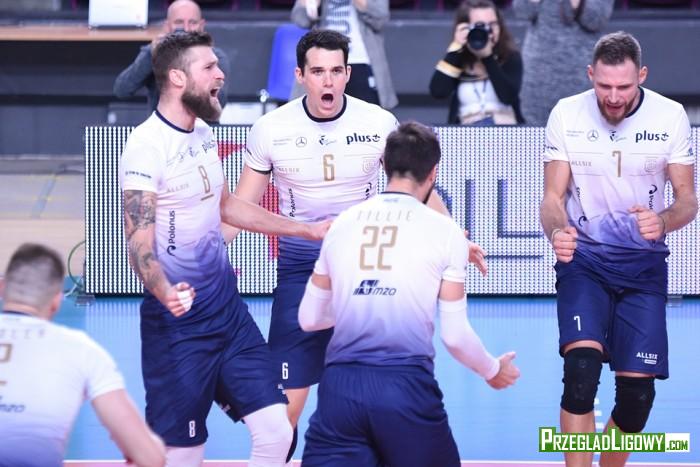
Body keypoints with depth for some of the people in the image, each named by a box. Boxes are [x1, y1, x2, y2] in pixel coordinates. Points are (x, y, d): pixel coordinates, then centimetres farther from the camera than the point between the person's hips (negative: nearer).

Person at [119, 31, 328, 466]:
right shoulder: (147, 145, -16)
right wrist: (164, 292, -40)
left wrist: (308, 230, 26)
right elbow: (139, 241, -21)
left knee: (276, 432, 0)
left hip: (229, 311, 8)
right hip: (179, 323, -8)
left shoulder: (204, 133, 9)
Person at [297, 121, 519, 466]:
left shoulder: (342, 224, 13)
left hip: (340, 386, 2)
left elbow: (309, 318, 20)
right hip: (407, 388, -2)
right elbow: (455, 335, 3)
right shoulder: (444, 231, 3)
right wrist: (493, 371, 23)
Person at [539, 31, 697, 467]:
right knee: (582, 366, -24)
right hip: (583, 257, -1)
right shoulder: (566, 115, -7)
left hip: (644, 263, 1)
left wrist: (664, 222, -26)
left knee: (637, 392, -4)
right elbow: (553, 198, -2)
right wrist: (558, 231, -26)